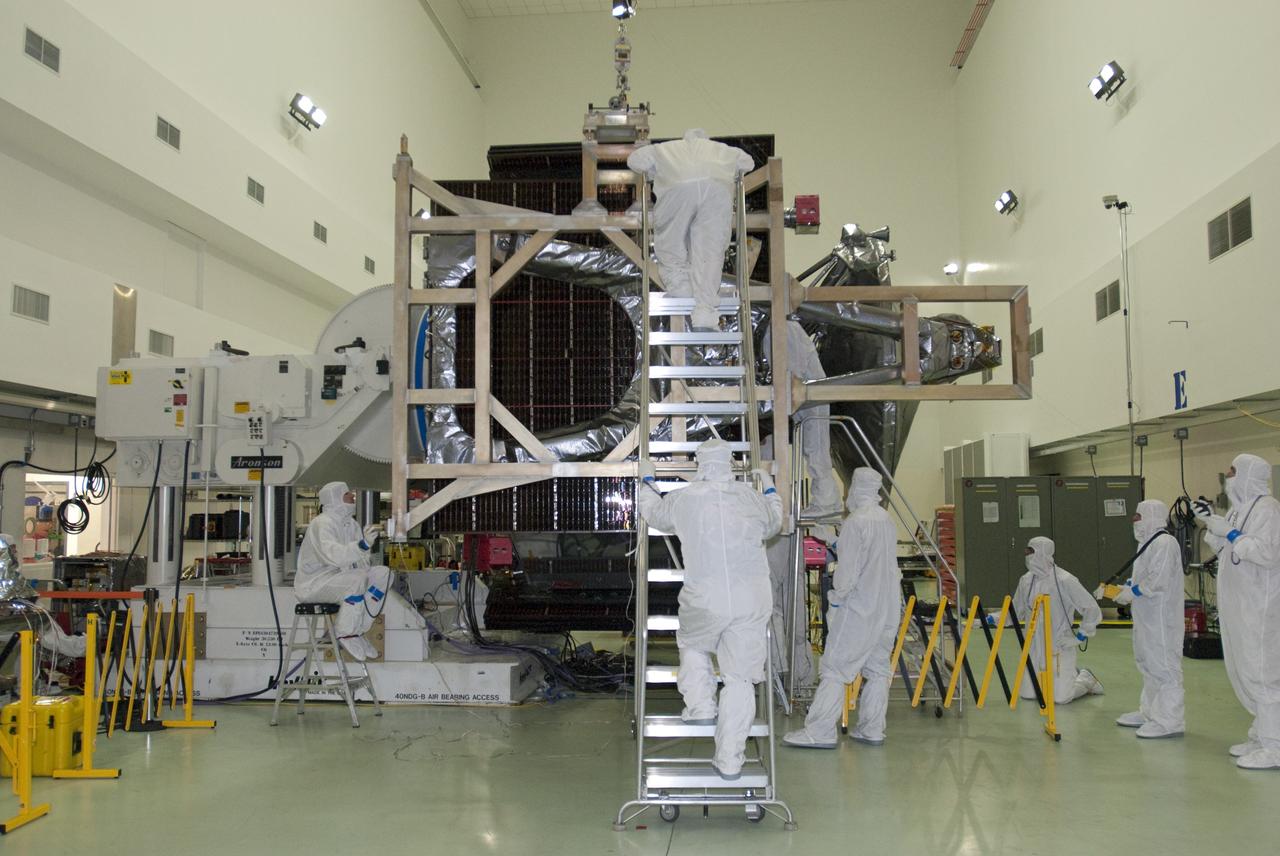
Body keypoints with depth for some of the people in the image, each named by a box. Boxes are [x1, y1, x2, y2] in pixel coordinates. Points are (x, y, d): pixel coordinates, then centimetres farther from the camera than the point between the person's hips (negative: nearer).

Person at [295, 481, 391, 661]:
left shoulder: (350, 523, 9)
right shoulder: (322, 523, -18)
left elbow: (359, 558, 6)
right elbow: (332, 554, -37)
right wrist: (362, 545, -49)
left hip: (337, 577, 9)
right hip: (312, 584, -9)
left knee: (383, 572, -6)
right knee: (358, 579, -32)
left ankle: (357, 630, -5)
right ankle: (345, 634, -18)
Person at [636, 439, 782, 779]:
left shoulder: (684, 499, -1)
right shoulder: (751, 497, 3)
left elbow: (653, 512, 21)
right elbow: (773, 524, 25)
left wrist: (646, 480, 38)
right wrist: (770, 488, 41)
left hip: (705, 602, -1)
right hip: (752, 604, 1)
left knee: (692, 645, 31)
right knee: (740, 680, 7)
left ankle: (700, 705, 20)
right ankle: (730, 761, 12)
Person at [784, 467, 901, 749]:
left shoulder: (855, 522, -16)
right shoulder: (887, 520, 9)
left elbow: (848, 570, -18)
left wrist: (836, 600, -5)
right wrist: (839, 547, 24)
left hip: (859, 607, -8)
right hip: (887, 607, 8)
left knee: (834, 668, -5)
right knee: (878, 668, 12)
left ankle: (820, 732, -5)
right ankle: (872, 730, 18)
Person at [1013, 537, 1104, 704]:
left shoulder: (1065, 580, -15)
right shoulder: (1026, 580, 1)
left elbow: (1092, 610, -11)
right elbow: (1016, 611, 12)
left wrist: (1080, 636, -13)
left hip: (1060, 646, -5)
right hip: (1035, 647, 5)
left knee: (1061, 697, -9)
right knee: (1027, 694, 6)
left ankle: (1085, 679, 24)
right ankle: (1072, 675, 30)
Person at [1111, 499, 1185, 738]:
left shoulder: (1164, 543, -16)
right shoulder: (1148, 543, 16)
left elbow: (1158, 580, -23)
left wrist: (1132, 593, -15)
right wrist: (1126, 587, 8)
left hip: (1162, 618, -11)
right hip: (1147, 617, 11)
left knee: (1164, 666, -7)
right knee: (1148, 665, 18)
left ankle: (1169, 721, -2)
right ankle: (1149, 712, 30)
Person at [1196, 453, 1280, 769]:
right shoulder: (1239, 508, 14)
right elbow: (1225, 550, 21)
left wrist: (1231, 533, -22)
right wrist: (1210, 523, 8)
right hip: (1237, 606, 10)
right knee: (1243, 672, 15)